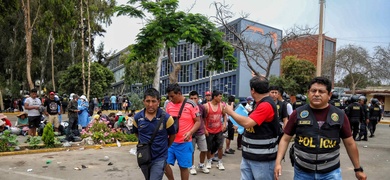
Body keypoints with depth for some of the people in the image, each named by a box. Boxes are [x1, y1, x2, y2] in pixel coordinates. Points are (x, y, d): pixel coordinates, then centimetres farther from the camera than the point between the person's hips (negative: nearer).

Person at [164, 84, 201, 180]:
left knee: (183, 167, 6)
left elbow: (198, 122, -6)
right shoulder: (169, 105, 4)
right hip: (170, 141, 4)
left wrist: (190, 132, -22)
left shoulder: (191, 105, -9)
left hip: (184, 143, -4)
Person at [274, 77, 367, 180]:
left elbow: (350, 144, 6)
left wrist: (358, 169, 11)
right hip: (302, 172, 0)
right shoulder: (298, 114, -5)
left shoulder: (340, 116, -3)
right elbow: (285, 139, -1)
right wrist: (278, 163, -11)